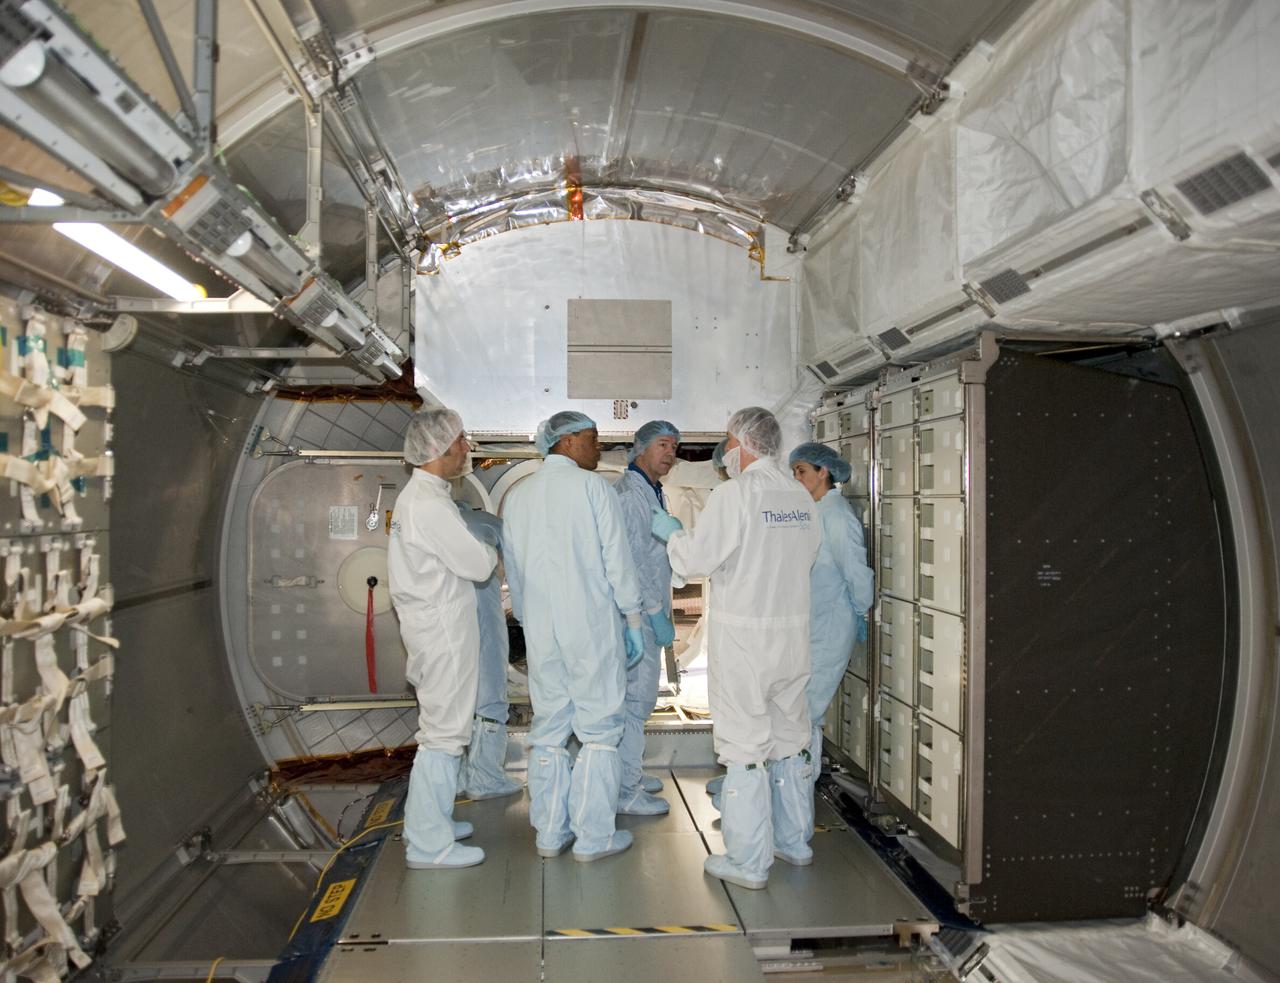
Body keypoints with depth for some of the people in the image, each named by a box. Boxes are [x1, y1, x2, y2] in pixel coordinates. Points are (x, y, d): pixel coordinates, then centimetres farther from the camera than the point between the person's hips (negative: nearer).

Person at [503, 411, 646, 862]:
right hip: (592, 625, -5)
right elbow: (617, 558, -7)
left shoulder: (516, 496, 11)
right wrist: (633, 621, 1)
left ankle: (549, 833, 20)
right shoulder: (591, 486, -6)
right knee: (598, 729, 3)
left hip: (540, 629, 5)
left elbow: (513, 571, 15)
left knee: (547, 728, 12)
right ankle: (593, 836, 9)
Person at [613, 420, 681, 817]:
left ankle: (629, 773, 29)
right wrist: (657, 613, -19)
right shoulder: (630, 491, -14)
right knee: (637, 696, -6)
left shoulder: (651, 492, 18)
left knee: (636, 695, 17)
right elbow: (632, 560, -20)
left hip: (647, 610, 10)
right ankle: (626, 790, 1)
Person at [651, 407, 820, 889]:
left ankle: (747, 862, 10)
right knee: (790, 736, 18)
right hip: (794, 632, 7)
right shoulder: (801, 497, 5)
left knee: (746, 744, 2)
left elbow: (694, 560, -13)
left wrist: (672, 533, 7)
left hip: (744, 635, -6)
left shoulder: (734, 495, -14)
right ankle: (793, 841, 32)